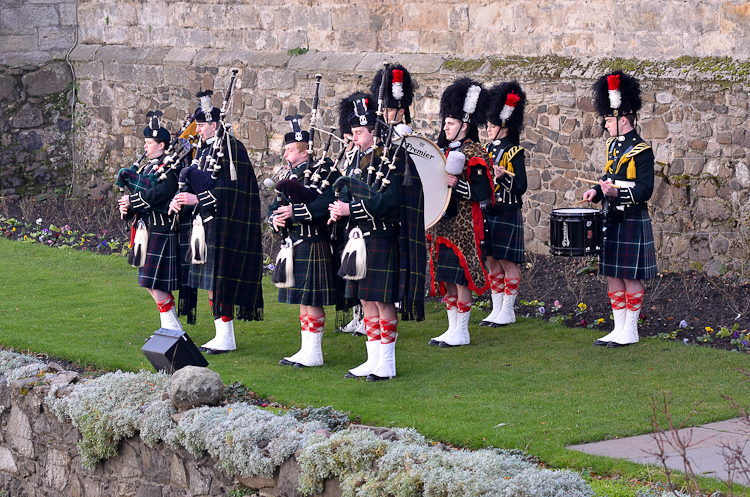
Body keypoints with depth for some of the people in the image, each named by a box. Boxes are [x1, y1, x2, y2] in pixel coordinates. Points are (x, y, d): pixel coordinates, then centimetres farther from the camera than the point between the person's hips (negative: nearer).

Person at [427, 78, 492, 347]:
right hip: (443, 224, 8)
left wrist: (457, 185, -26)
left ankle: (461, 332, 2)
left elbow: (483, 192, -16)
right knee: (446, 278, 10)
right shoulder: (446, 151, 15)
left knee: (460, 278, -4)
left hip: (462, 226, -8)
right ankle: (452, 328, 17)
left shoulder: (474, 154, -10)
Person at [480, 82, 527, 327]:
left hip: (507, 214, -7)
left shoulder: (514, 152, -8)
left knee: (507, 262, -2)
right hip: (488, 212, 7)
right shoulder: (488, 149, 12)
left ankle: (508, 311, 5)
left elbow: (521, 187, -12)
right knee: (492, 261, 9)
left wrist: (503, 176, -27)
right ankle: (496, 309, 16)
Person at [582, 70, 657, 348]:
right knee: (613, 276, 11)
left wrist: (617, 193, -29)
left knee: (630, 278, 0)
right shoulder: (613, 146, 12)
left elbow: (645, 190, -16)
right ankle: (618, 329, 18)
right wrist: (597, 192, 4)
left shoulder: (641, 150, -13)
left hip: (632, 223, -8)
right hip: (610, 221, 8)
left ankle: (630, 332, 8)